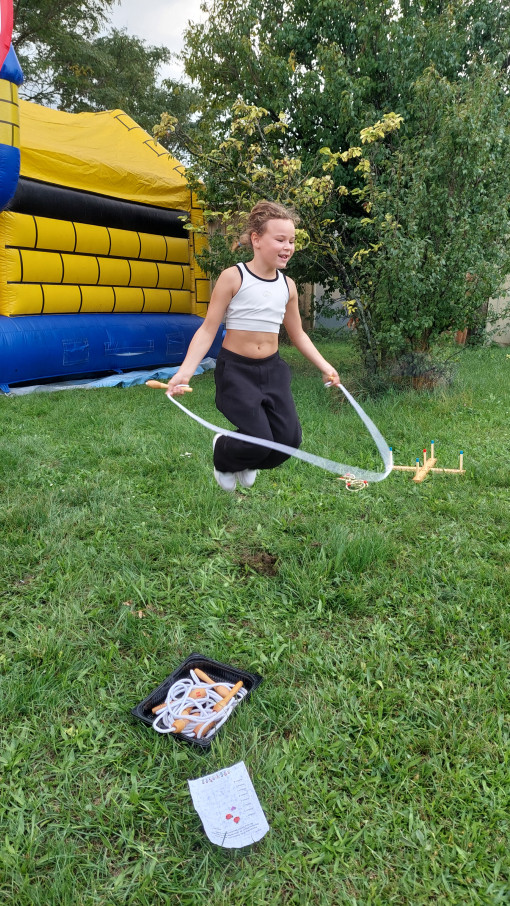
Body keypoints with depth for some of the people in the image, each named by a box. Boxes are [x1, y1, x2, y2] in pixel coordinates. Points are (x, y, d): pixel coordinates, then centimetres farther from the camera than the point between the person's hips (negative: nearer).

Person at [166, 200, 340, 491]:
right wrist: (185, 371, -21)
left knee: (290, 438, -5)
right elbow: (208, 330, -11)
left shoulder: (287, 285, 5)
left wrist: (324, 365, 13)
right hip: (236, 369, -5)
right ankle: (222, 455, 21)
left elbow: (298, 334, 18)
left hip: (273, 369, 5)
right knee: (260, 441, -16)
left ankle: (248, 465, 29)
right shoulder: (233, 277, -11)